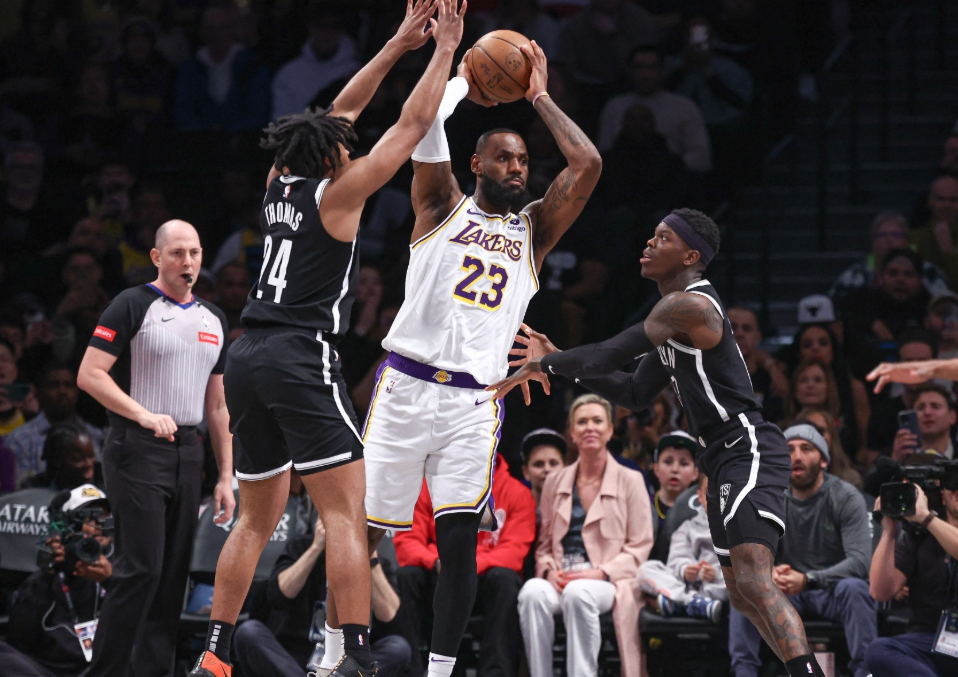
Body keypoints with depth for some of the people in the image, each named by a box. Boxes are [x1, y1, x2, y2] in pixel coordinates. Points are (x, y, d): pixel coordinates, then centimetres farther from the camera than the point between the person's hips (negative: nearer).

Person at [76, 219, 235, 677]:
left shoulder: (213, 319, 16)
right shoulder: (132, 306, -4)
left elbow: (216, 405, 19)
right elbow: (89, 374, -11)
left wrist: (226, 476, 13)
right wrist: (145, 415, -22)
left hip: (187, 451, 7)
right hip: (137, 450, -7)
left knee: (174, 572, 5)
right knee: (141, 569, -14)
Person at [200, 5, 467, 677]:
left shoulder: (280, 186, 15)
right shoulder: (336, 193, -3)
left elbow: (339, 115, 26)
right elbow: (412, 125, 0)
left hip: (247, 360, 8)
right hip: (301, 359, -8)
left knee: (258, 519, 15)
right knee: (347, 512, -10)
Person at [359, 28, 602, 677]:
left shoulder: (535, 229, 16)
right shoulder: (444, 206, 10)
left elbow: (587, 165, 3)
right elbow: (424, 124, -7)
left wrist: (539, 97, 8)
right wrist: (464, 82, 6)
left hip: (475, 400, 2)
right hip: (407, 385, -2)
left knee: (459, 540, -7)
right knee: (363, 530, -1)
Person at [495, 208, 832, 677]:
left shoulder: (688, 304, -14)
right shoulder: (677, 314, 19)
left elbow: (609, 356, -17)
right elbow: (634, 394, 22)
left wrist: (542, 366, -2)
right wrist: (558, 361, 16)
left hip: (749, 451, -11)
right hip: (724, 460, 11)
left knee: (753, 580, -26)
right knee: (743, 596, 16)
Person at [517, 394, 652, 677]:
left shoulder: (630, 481, 8)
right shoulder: (555, 483, 18)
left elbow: (640, 547, 3)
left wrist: (601, 573, -12)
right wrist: (549, 571, -4)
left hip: (606, 581, -3)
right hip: (561, 578, 3)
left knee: (578, 593, -39)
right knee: (532, 593, -34)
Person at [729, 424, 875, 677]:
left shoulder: (846, 497, -12)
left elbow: (860, 561, -22)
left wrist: (808, 579, -35)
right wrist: (769, 573, -29)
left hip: (834, 590, -3)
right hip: (787, 593, 3)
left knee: (854, 587, -36)